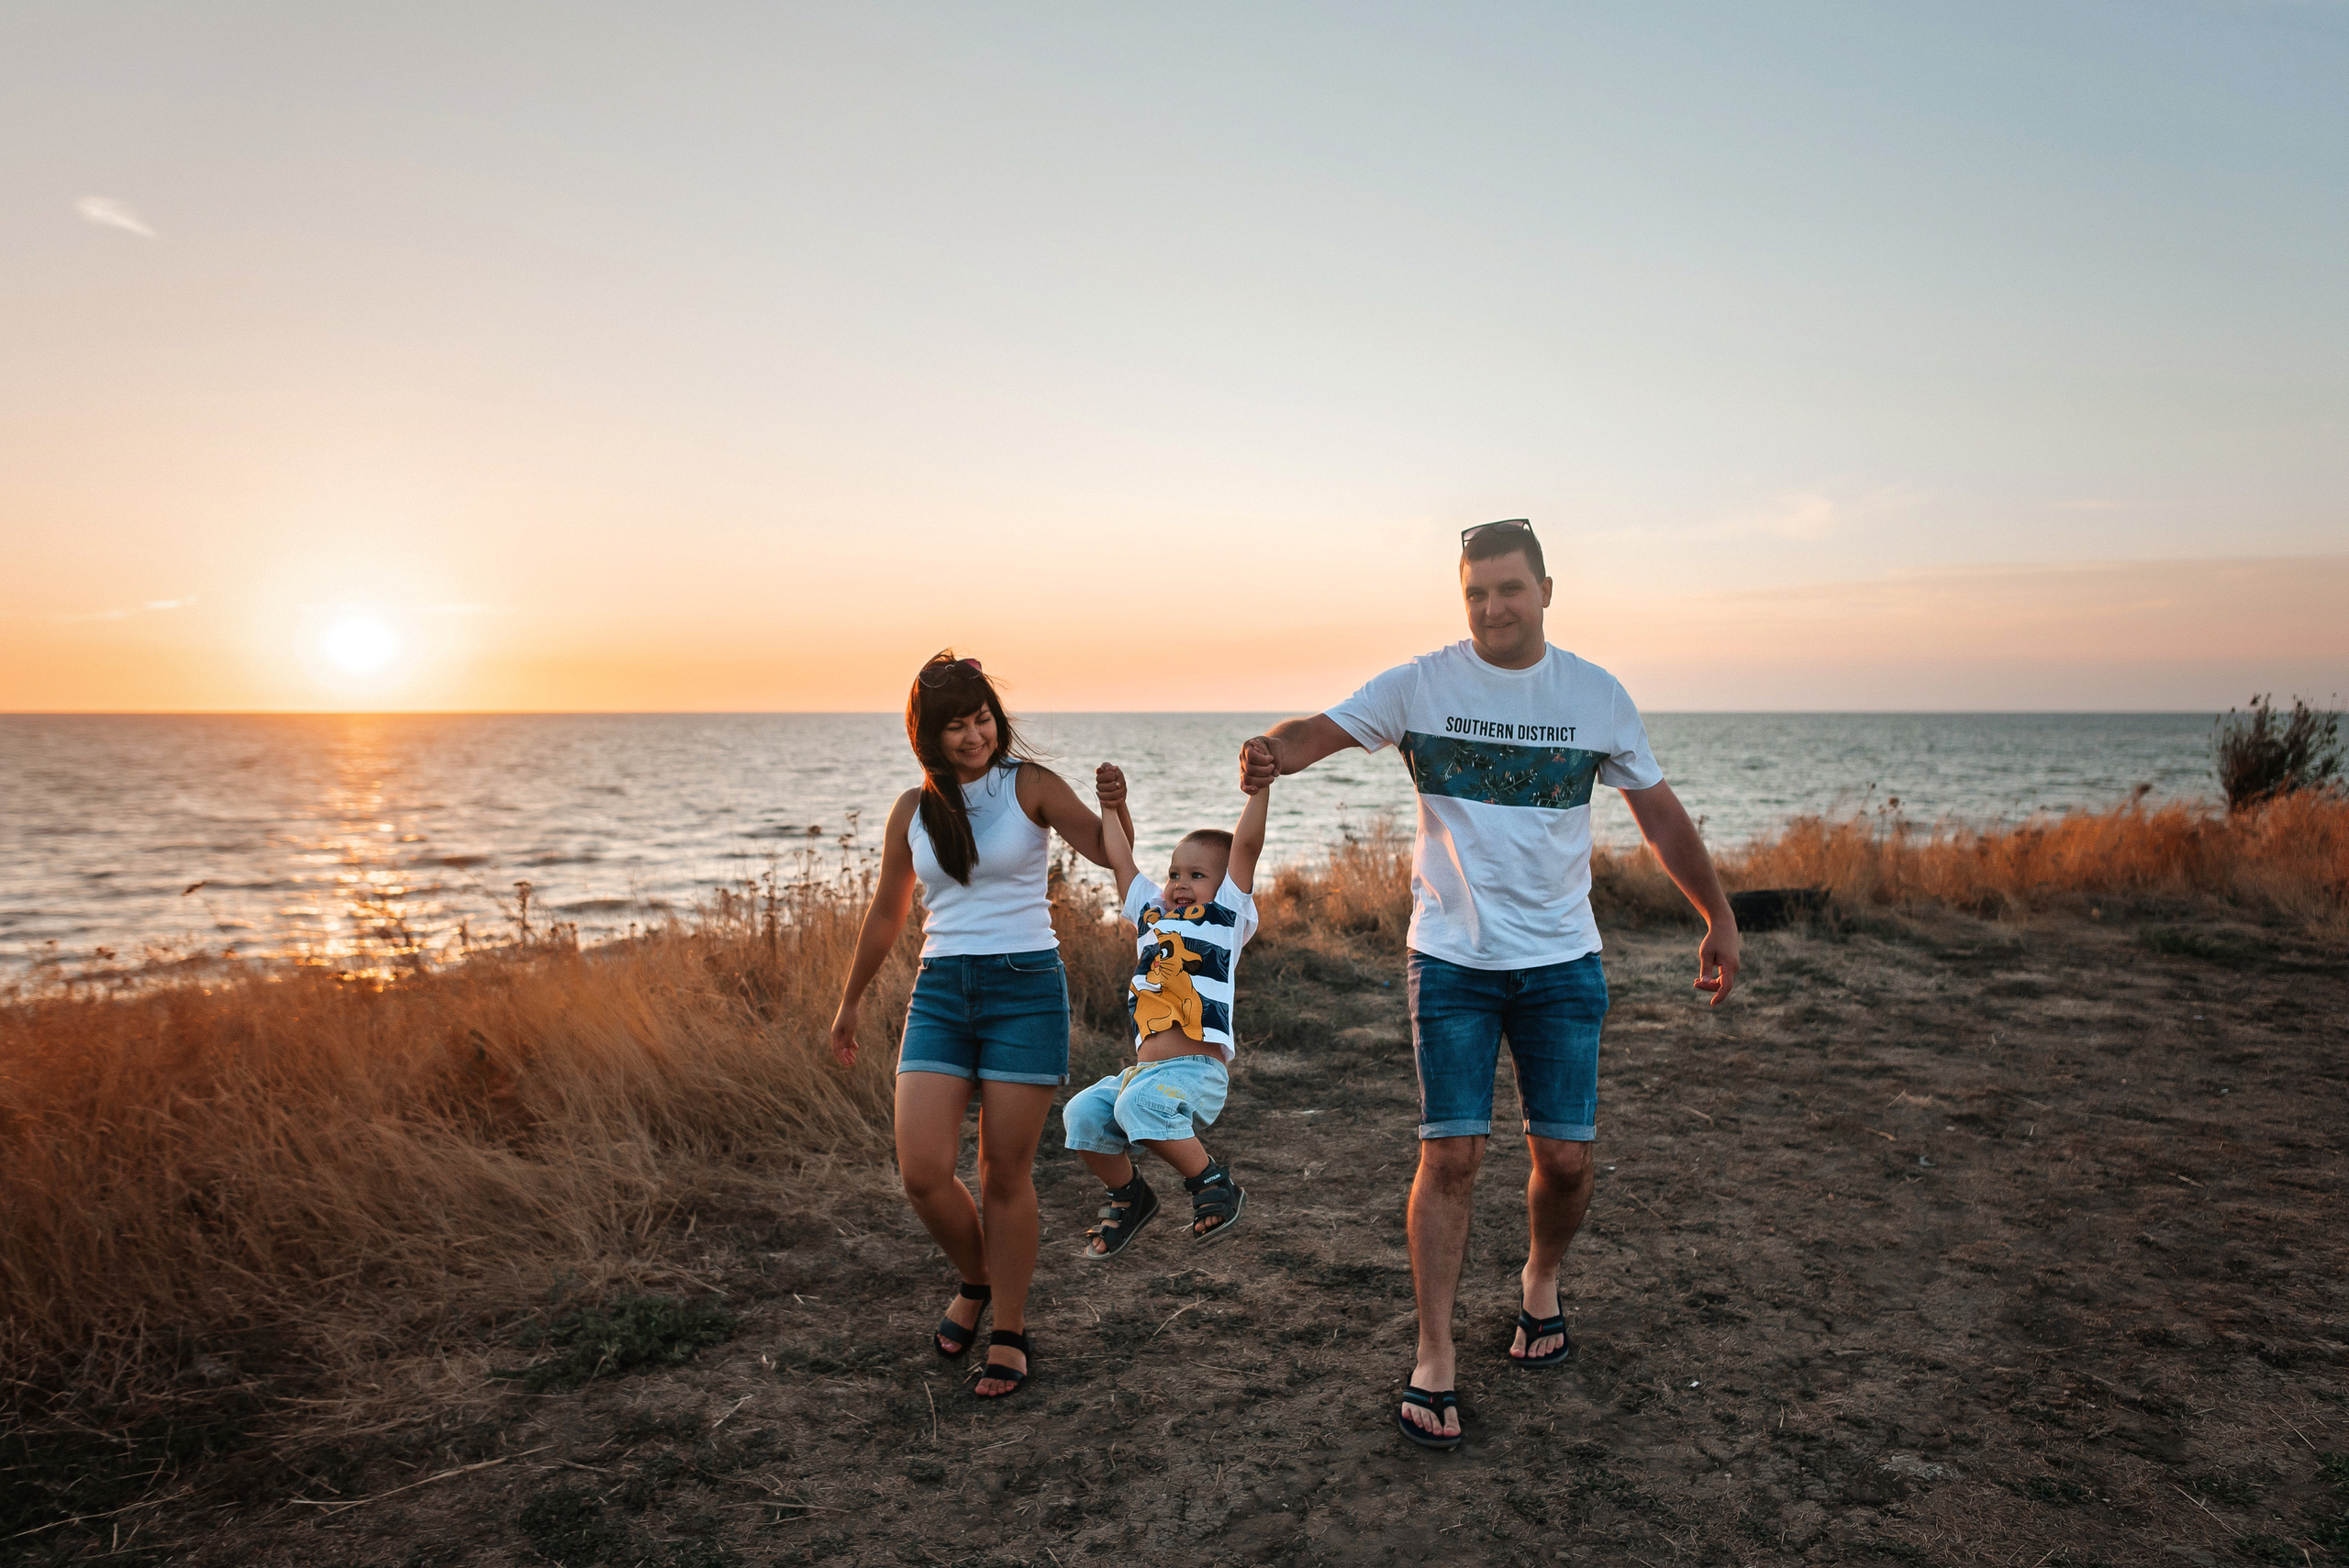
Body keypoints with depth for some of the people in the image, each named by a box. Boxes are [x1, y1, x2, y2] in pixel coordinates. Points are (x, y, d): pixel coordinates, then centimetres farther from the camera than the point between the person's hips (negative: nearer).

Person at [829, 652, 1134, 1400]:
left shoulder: (1030, 785, -2)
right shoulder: (913, 809, 8)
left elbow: (1111, 852, -12)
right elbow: (886, 913, 20)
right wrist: (850, 1003, 27)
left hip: (1025, 986, -3)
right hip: (941, 992, 3)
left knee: (1006, 1172, 2)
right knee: (922, 1171, -7)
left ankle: (1010, 1333, 21)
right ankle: (977, 1281, 24)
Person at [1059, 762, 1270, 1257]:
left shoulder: (1227, 914, 6)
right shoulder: (1151, 913, 21)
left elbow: (1246, 845, -4)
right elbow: (1121, 861, 26)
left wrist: (1259, 785, -7)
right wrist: (1111, 806, 28)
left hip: (1198, 1071, -7)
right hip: (1143, 1069, 7)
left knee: (1139, 1103, -32)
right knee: (1081, 1114, -13)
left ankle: (1214, 1186, -12)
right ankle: (1128, 1197, 13)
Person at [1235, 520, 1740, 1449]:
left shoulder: (1597, 696, 1)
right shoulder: (1421, 685, -4)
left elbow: (1659, 815, 10)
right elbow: (1320, 731, -13)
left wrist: (1719, 919, 10)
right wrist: (1271, 752, -37)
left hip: (1562, 962, 2)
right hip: (1451, 958, -2)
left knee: (1566, 1156, 3)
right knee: (1451, 1155, -5)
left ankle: (1540, 1286, 34)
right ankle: (1434, 1361, 8)